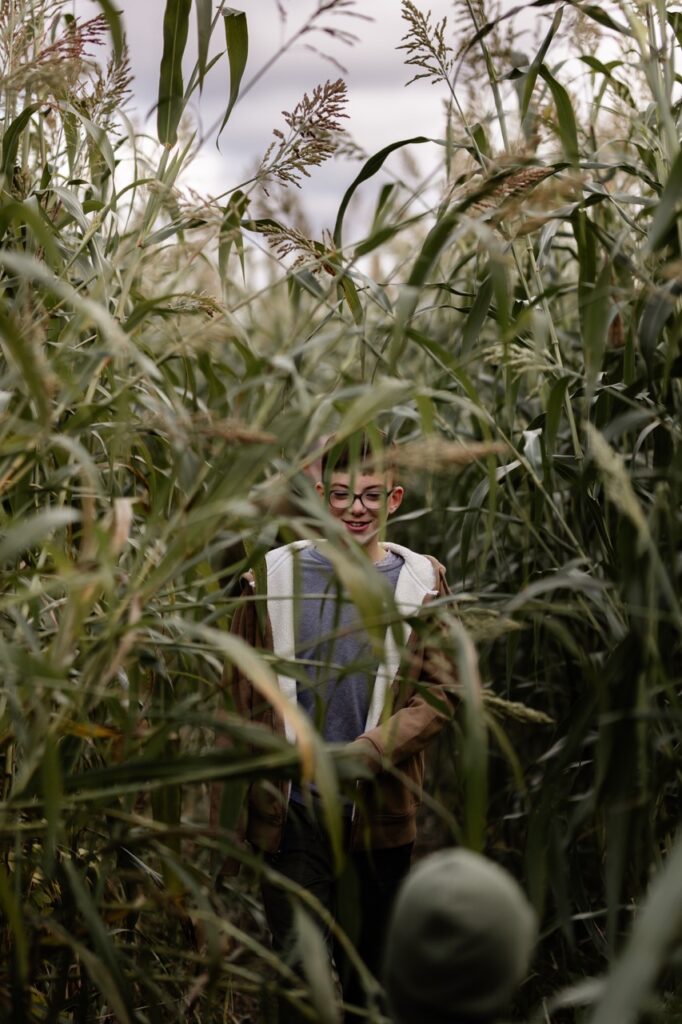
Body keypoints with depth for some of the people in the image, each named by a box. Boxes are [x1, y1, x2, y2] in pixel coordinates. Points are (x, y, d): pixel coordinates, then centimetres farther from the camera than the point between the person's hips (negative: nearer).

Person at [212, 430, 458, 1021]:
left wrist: (368, 751, -18)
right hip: (289, 810, -1)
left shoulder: (420, 581, 3)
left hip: (380, 811, 1)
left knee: (369, 967, 14)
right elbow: (242, 695, 6)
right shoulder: (276, 573, 3)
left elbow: (440, 694, -2)